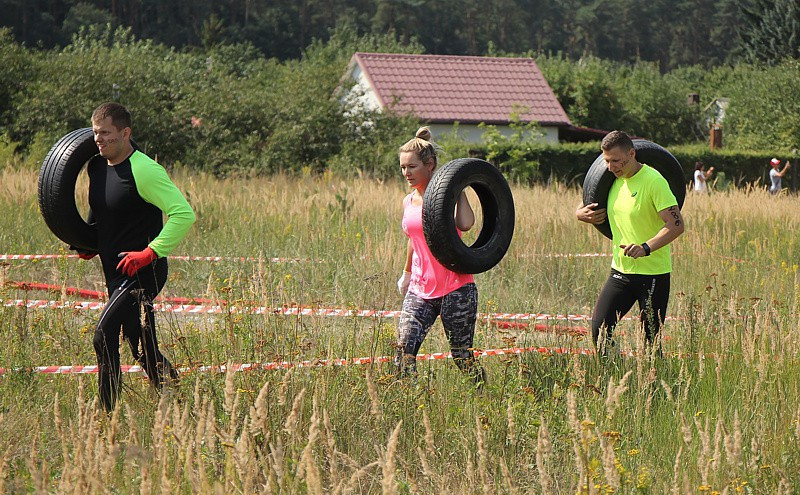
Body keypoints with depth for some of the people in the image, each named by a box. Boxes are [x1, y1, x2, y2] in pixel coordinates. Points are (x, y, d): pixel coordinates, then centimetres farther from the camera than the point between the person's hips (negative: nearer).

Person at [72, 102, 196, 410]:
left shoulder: (144, 171, -17)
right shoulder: (96, 166, 8)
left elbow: (184, 214, -22)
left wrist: (150, 252, -25)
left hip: (142, 272, -9)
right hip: (115, 273, 9)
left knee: (104, 334, -19)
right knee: (143, 350, 14)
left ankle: (110, 414, -13)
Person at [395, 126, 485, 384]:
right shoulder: (408, 202, 11)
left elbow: (465, 224, -27)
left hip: (455, 287, -5)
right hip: (420, 288, 5)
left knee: (462, 356, 2)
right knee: (404, 349, -14)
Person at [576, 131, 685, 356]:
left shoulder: (654, 181, -15)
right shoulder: (612, 180, 7)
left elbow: (676, 224, -22)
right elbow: (588, 208, 24)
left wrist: (646, 248, -35)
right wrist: (581, 213, -2)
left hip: (653, 273, -6)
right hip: (620, 270, 6)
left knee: (651, 340, -2)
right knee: (599, 330, -2)